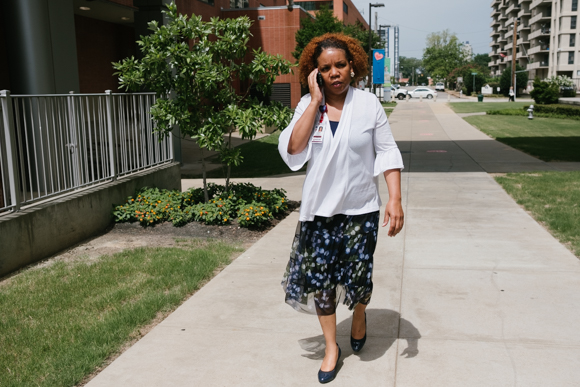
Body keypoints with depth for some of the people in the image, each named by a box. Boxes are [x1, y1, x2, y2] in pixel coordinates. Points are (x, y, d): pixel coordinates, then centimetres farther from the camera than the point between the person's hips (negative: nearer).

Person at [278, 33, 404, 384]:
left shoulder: (368, 104, -5)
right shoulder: (308, 106, -2)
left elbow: (387, 152, -3)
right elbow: (293, 148, -17)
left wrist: (395, 199, -12)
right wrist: (316, 100, -17)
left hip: (360, 209, -1)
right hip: (320, 209, 2)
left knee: (357, 276, 3)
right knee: (320, 278, 7)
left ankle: (360, 313, 41)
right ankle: (332, 346, 28)